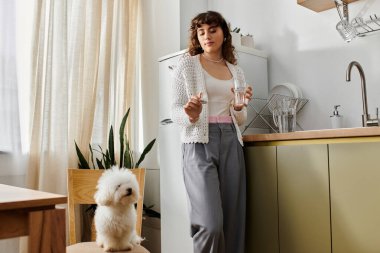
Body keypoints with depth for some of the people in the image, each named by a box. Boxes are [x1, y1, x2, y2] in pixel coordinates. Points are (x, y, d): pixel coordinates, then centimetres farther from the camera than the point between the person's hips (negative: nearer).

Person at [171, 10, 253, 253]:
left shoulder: (236, 71, 17)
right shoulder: (187, 64, 6)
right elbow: (176, 111, 2)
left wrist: (239, 106, -4)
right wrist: (191, 115, -20)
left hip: (231, 144, 5)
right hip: (199, 144, -4)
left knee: (233, 221, 1)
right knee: (211, 224, -16)